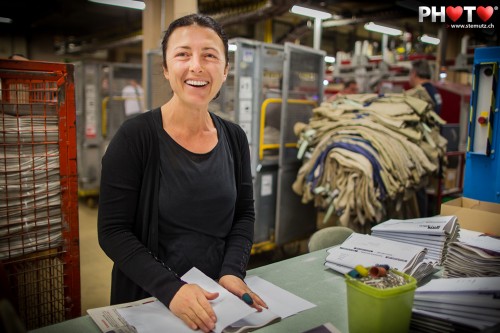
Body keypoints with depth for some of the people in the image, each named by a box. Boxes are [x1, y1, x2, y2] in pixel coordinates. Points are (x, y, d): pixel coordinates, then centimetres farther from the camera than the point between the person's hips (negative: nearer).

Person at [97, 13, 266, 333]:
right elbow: (113, 231, -15)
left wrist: (232, 272, -12)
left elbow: (244, 214, 3)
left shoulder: (235, 138, -1)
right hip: (147, 301, -3)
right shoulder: (135, 136, -15)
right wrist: (170, 288, -26)